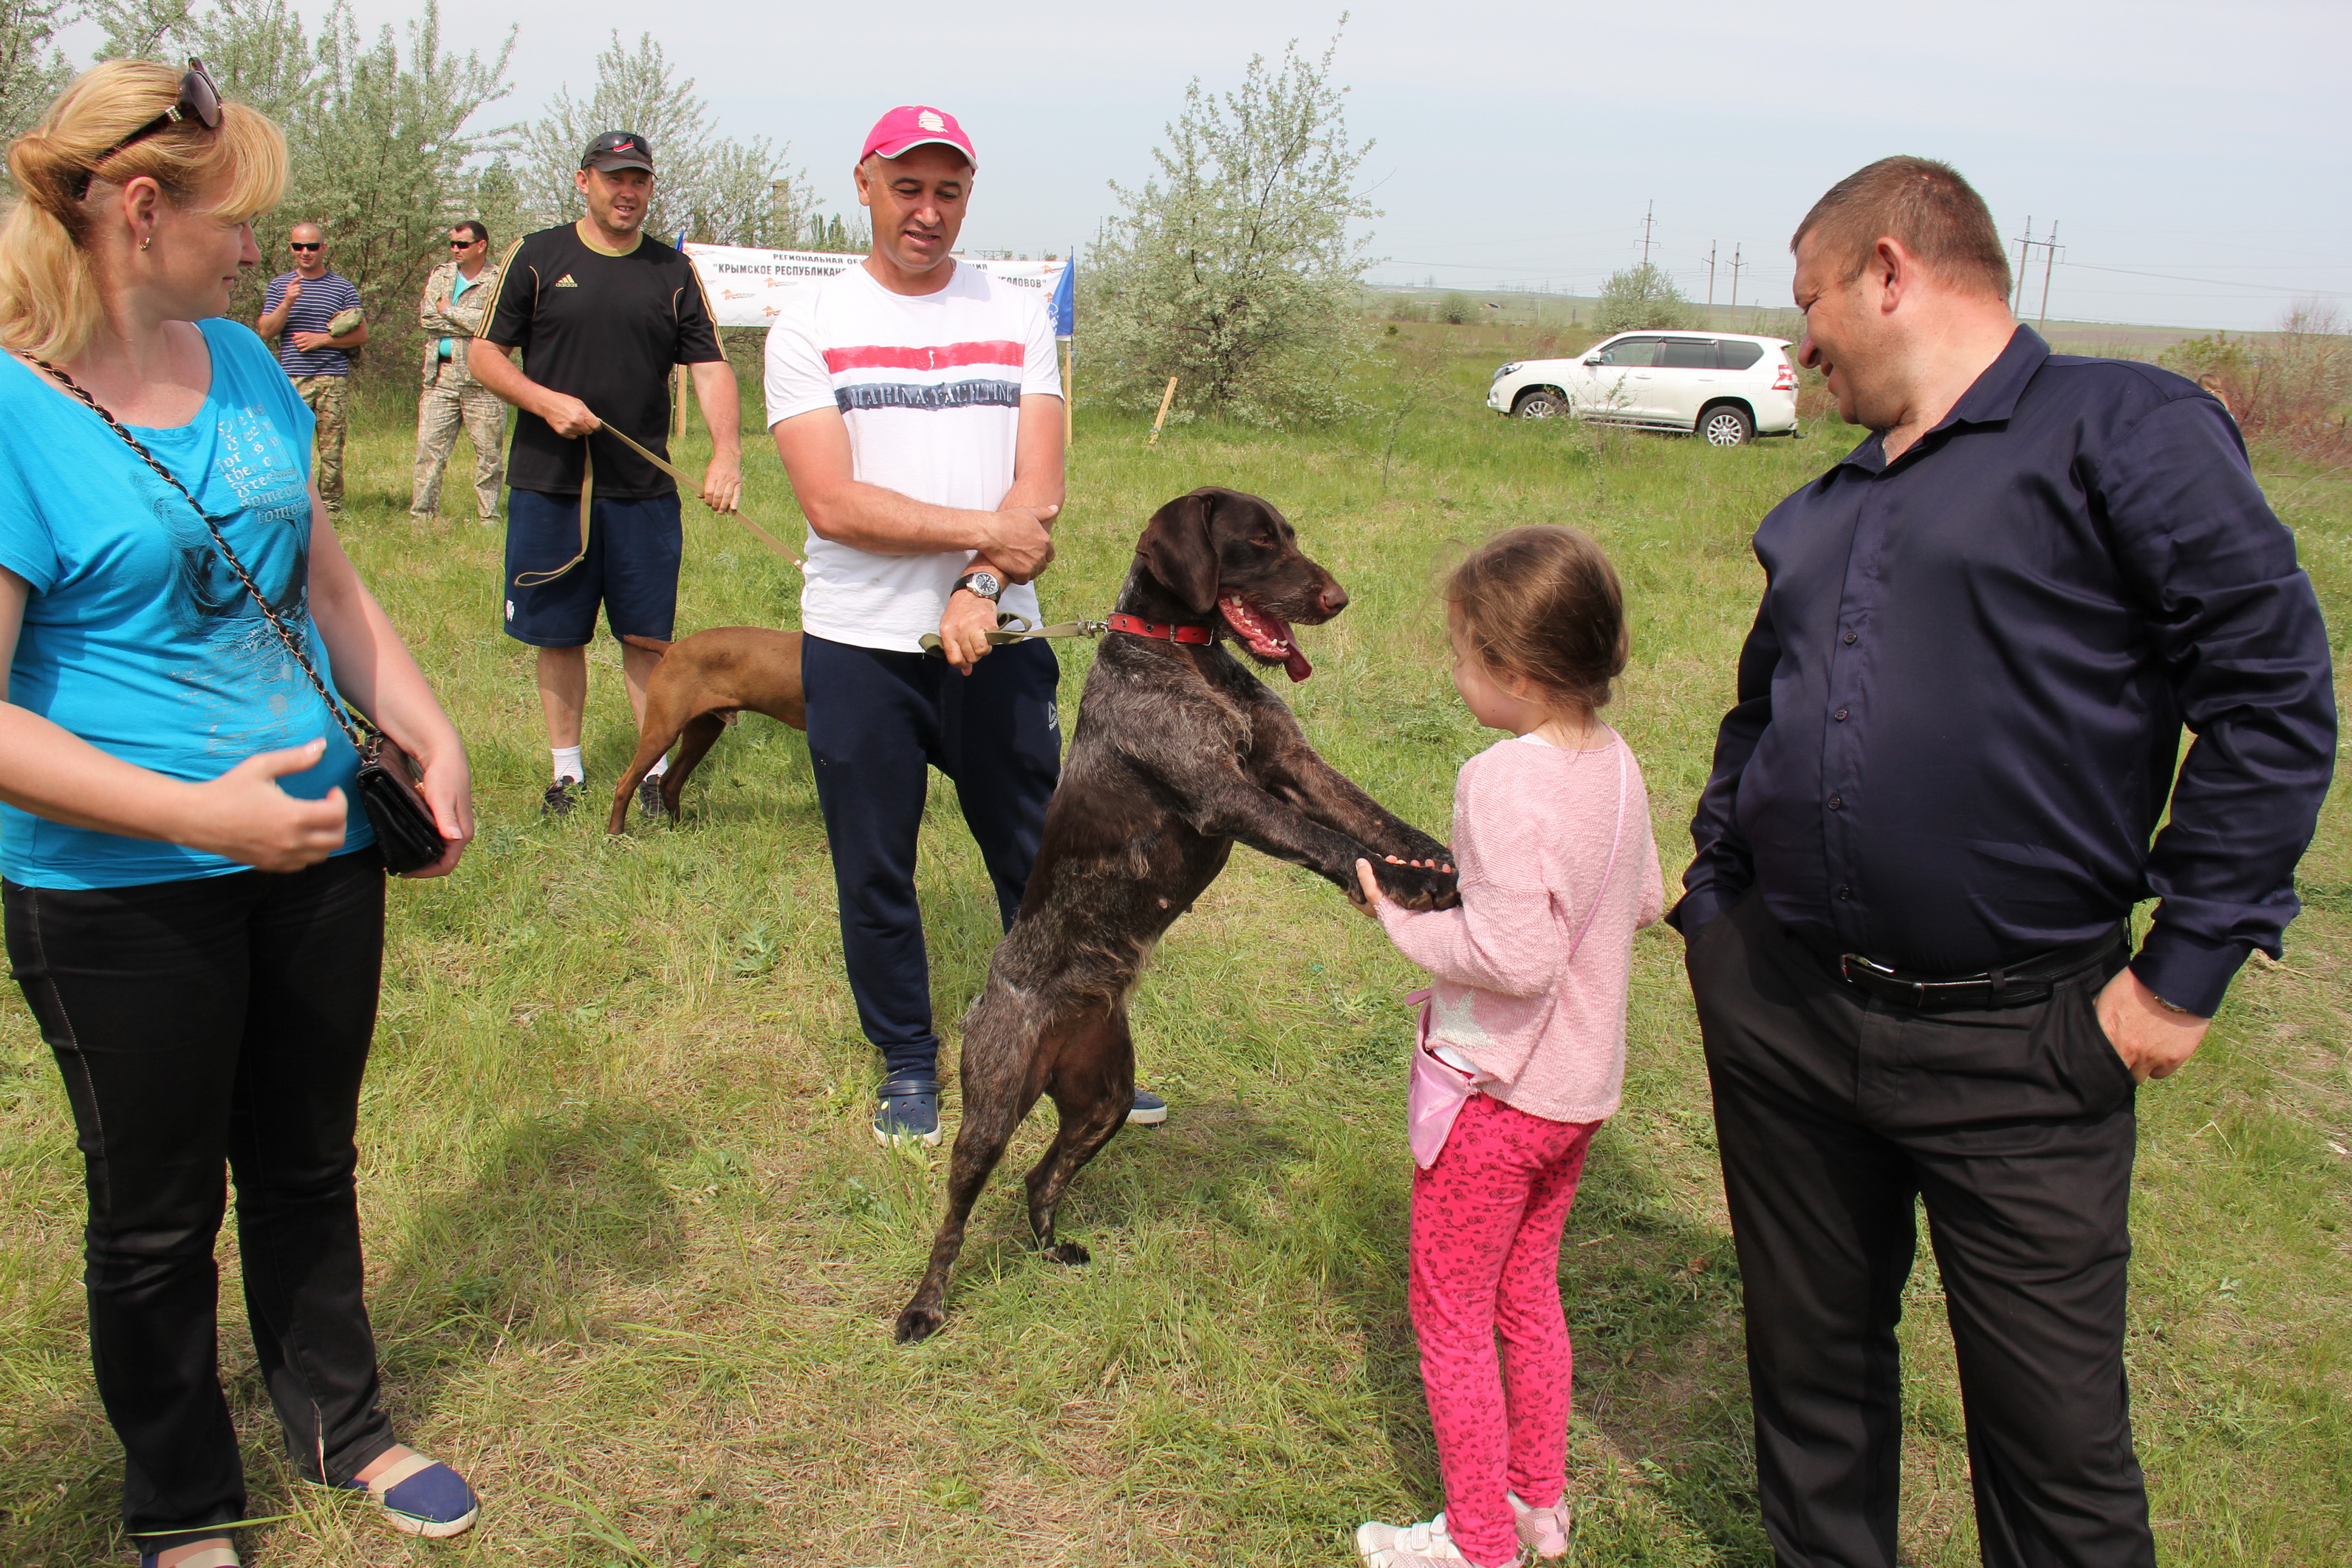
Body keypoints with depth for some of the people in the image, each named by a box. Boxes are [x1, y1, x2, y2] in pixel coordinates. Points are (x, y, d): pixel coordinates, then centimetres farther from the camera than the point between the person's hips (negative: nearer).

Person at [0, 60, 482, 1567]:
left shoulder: (244, 364, 3)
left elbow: (328, 579, 12)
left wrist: (435, 739, 1)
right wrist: (198, 812, -26)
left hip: (318, 843, 6)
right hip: (123, 896, -6)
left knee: (307, 1164, 22)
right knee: (158, 1213, 14)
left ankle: (342, 1424, 43)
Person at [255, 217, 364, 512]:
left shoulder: (342, 287, 9)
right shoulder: (280, 285, 13)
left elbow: (361, 335, 4)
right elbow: (266, 331, 5)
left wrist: (321, 339, -7)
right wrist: (287, 303, -10)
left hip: (334, 380, -1)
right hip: (292, 379, 1)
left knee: (332, 449, 1)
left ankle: (331, 507, 8)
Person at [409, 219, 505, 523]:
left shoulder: (499, 281, 1)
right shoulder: (441, 275, 15)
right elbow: (426, 317, 2)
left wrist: (449, 311, -5)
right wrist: (470, 325, -8)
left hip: (482, 380, -4)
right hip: (441, 375, 4)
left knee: (489, 452, 1)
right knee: (429, 447, 0)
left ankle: (489, 517, 10)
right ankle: (421, 514, 4)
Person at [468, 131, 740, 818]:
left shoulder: (673, 272, 7)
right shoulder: (536, 257, 3)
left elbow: (710, 368, 0)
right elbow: (484, 353, 4)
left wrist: (727, 452, -16)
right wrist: (545, 401, -13)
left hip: (643, 488, 1)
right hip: (548, 484, 0)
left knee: (647, 636, 4)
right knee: (558, 634, 8)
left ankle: (657, 767, 15)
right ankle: (567, 769, 20)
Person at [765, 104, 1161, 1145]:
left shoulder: (1018, 319, 7)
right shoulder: (810, 326, -1)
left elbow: (1038, 490, -2)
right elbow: (833, 503, -12)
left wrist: (979, 590, -17)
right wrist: (987, 530, -12)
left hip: (997, 642, 1)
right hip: (859, 648, -1)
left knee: (1042, 857, 8)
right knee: (874, 873, 9)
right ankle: (907, 1064, 29)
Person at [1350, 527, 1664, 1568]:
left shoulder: (1504, 781, -26)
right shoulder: (1617, 764, -1)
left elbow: (1512, 958, -30)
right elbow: (1645, 900, 12)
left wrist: (1400, 911, -16)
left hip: (1495, 1091, -8)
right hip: (1582, 1088, 8)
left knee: (1450, 1316, 10)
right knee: (1528, 1294, 24)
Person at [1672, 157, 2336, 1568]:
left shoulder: (2125, 431, -8)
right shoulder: (1825, 509, 14)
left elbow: (2275, 699, -12)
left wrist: (2186, 970, -13)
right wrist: (1712, 909, 13)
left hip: (2016, 1046, -6)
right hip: (1781, 1017, 6)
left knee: (2057, 1431, 5)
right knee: (1812, 1361, 19)